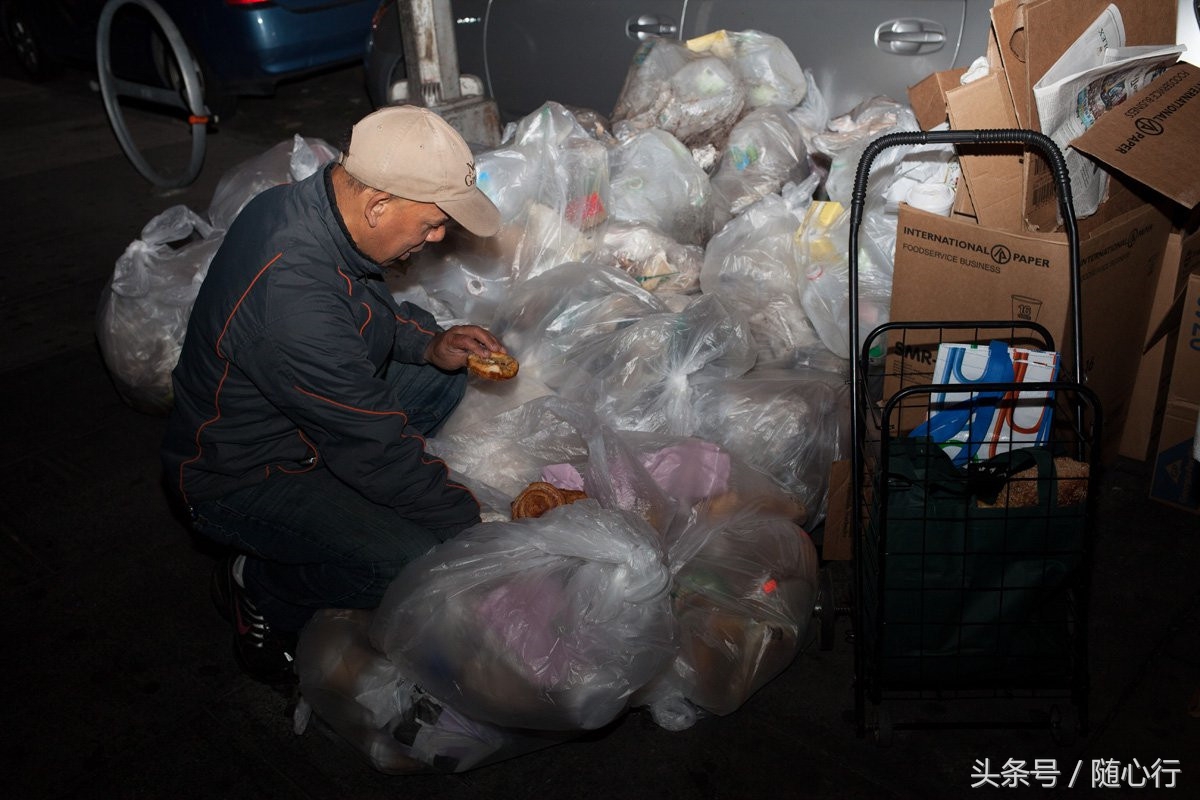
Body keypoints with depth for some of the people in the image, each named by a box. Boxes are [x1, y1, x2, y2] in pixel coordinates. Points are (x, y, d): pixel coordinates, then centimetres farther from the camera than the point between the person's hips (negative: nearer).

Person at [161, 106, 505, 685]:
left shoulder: (303, 202, -9)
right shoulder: (292, 298, -37)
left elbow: (366, 313, 12)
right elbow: (376, 447, -29)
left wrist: (429, 345, -4)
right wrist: (473, 525, -18)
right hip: (237, 479, -9)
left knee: (443, 376, 7)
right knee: (419, 564, -25)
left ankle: (327, 497, 8)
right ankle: (259, 593, 3)